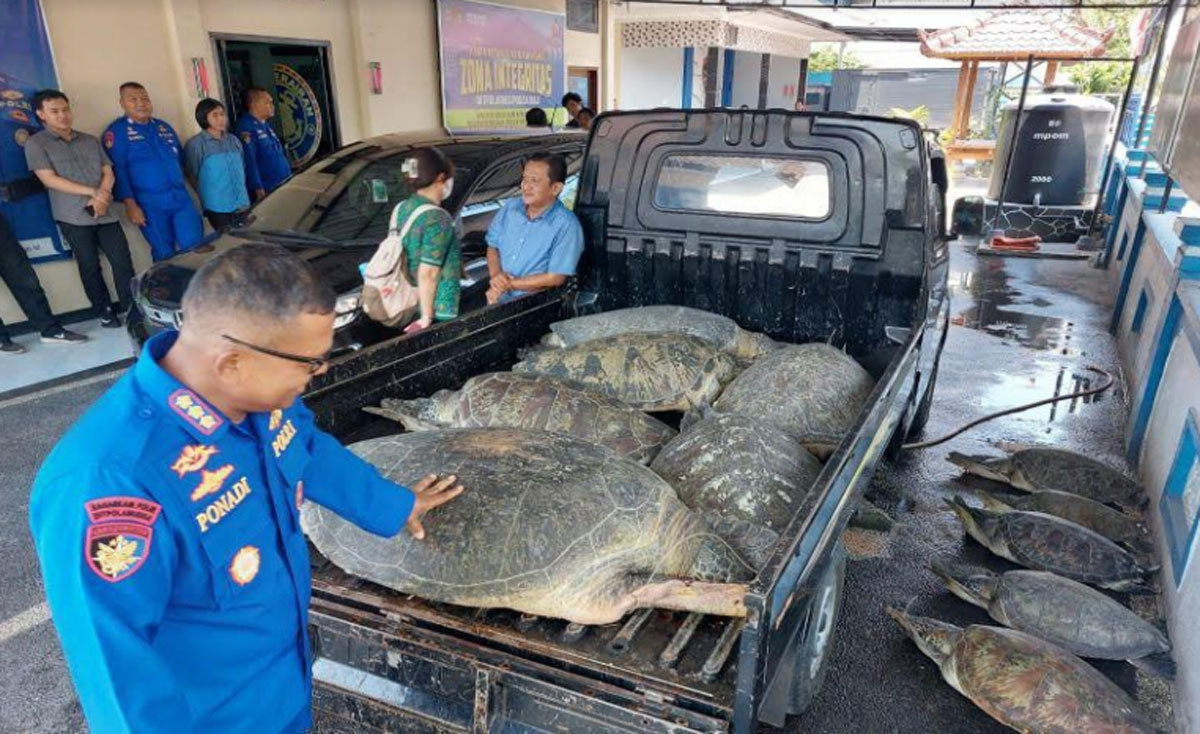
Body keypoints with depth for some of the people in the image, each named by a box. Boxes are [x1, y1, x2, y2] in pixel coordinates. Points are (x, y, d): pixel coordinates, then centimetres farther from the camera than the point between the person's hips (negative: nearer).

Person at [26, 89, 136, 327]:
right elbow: (50, 180, -7)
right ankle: (104, 311, 13)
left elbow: (108, 172, 11)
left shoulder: (90, 141, 16)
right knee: (90, 266, 3)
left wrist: (102, 195, -9)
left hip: (104, 212, 3)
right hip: (74, 217, -3)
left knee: (123, 261, -4)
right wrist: (93, 193, -10)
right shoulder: (36, 144, 2)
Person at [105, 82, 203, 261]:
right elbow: (117, 170, -8)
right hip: (150, 204, -5)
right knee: (165, 254, 2)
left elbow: (181, 159, 23)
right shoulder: (117, 131, -1)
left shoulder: (164, 127, 16)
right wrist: (130, 204, -14)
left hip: (181, 198, 5)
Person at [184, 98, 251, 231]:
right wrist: (206, 196, 0)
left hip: (241, 205, 5)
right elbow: (193, 176, -3)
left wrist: (241, 195, 15)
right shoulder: (196, 144, -7)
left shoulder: (233, 140, 11)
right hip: (217, 207, -5)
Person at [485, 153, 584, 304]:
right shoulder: (511, 207, 5)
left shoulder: (567, 226, -14)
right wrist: (496, 275, -7)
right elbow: (492, 247, 14)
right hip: (495, 297, 5)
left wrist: (509, 284, -11)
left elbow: (555, 278, -15)